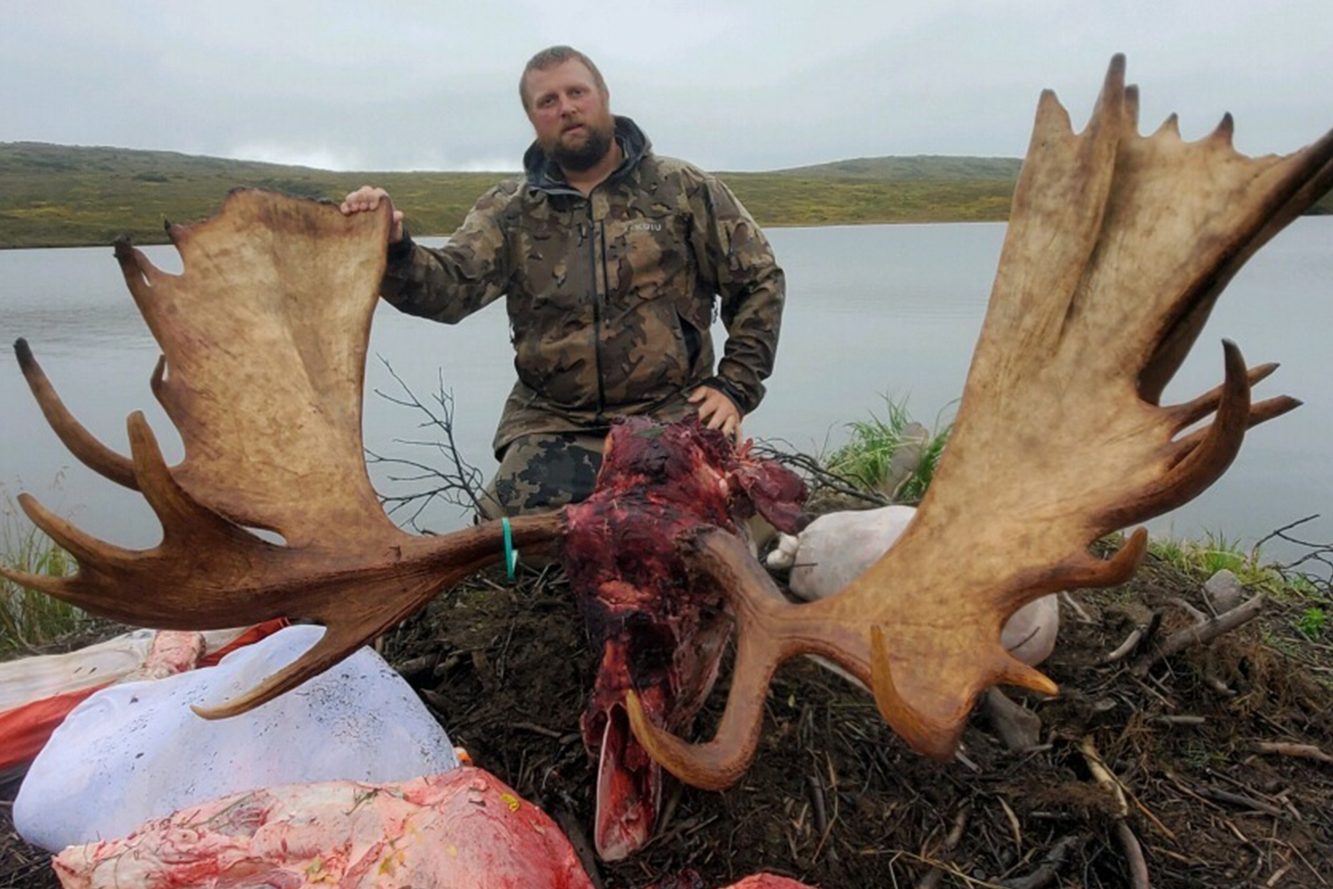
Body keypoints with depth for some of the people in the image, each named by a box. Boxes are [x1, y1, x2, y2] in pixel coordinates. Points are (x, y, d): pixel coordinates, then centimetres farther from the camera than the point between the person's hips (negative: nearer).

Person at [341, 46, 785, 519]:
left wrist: (735, 385, -1)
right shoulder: (508, 210, 8)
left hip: (671, 414, -1)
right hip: (551, 423, 1)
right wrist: (394, 251, -26)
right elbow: (449, 287, -5)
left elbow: (759, 281, 7)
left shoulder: (685, 188, 5)